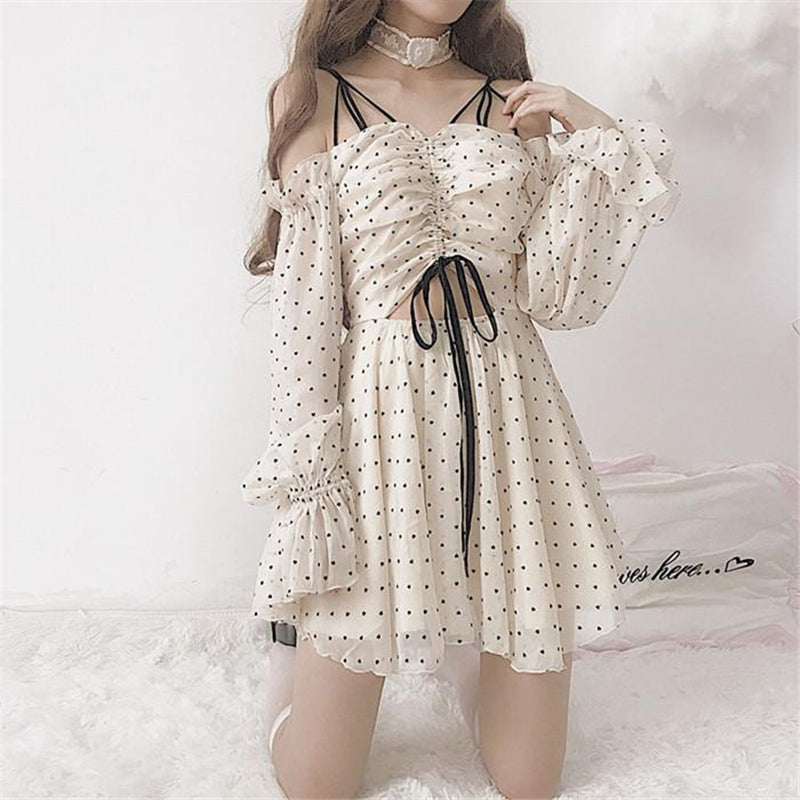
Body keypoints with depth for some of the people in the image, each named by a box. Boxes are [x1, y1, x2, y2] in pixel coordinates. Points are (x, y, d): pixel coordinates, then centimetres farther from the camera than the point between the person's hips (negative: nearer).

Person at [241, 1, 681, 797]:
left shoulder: (516, 104, 13)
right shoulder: (309, 96, 6)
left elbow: (560, 297, 1)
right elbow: (301, 303, -2)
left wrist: (593, 130, -4)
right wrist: (302, 481, -6)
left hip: (509, 417, 3)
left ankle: (486, 663, 40)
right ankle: (302, 649, 36)